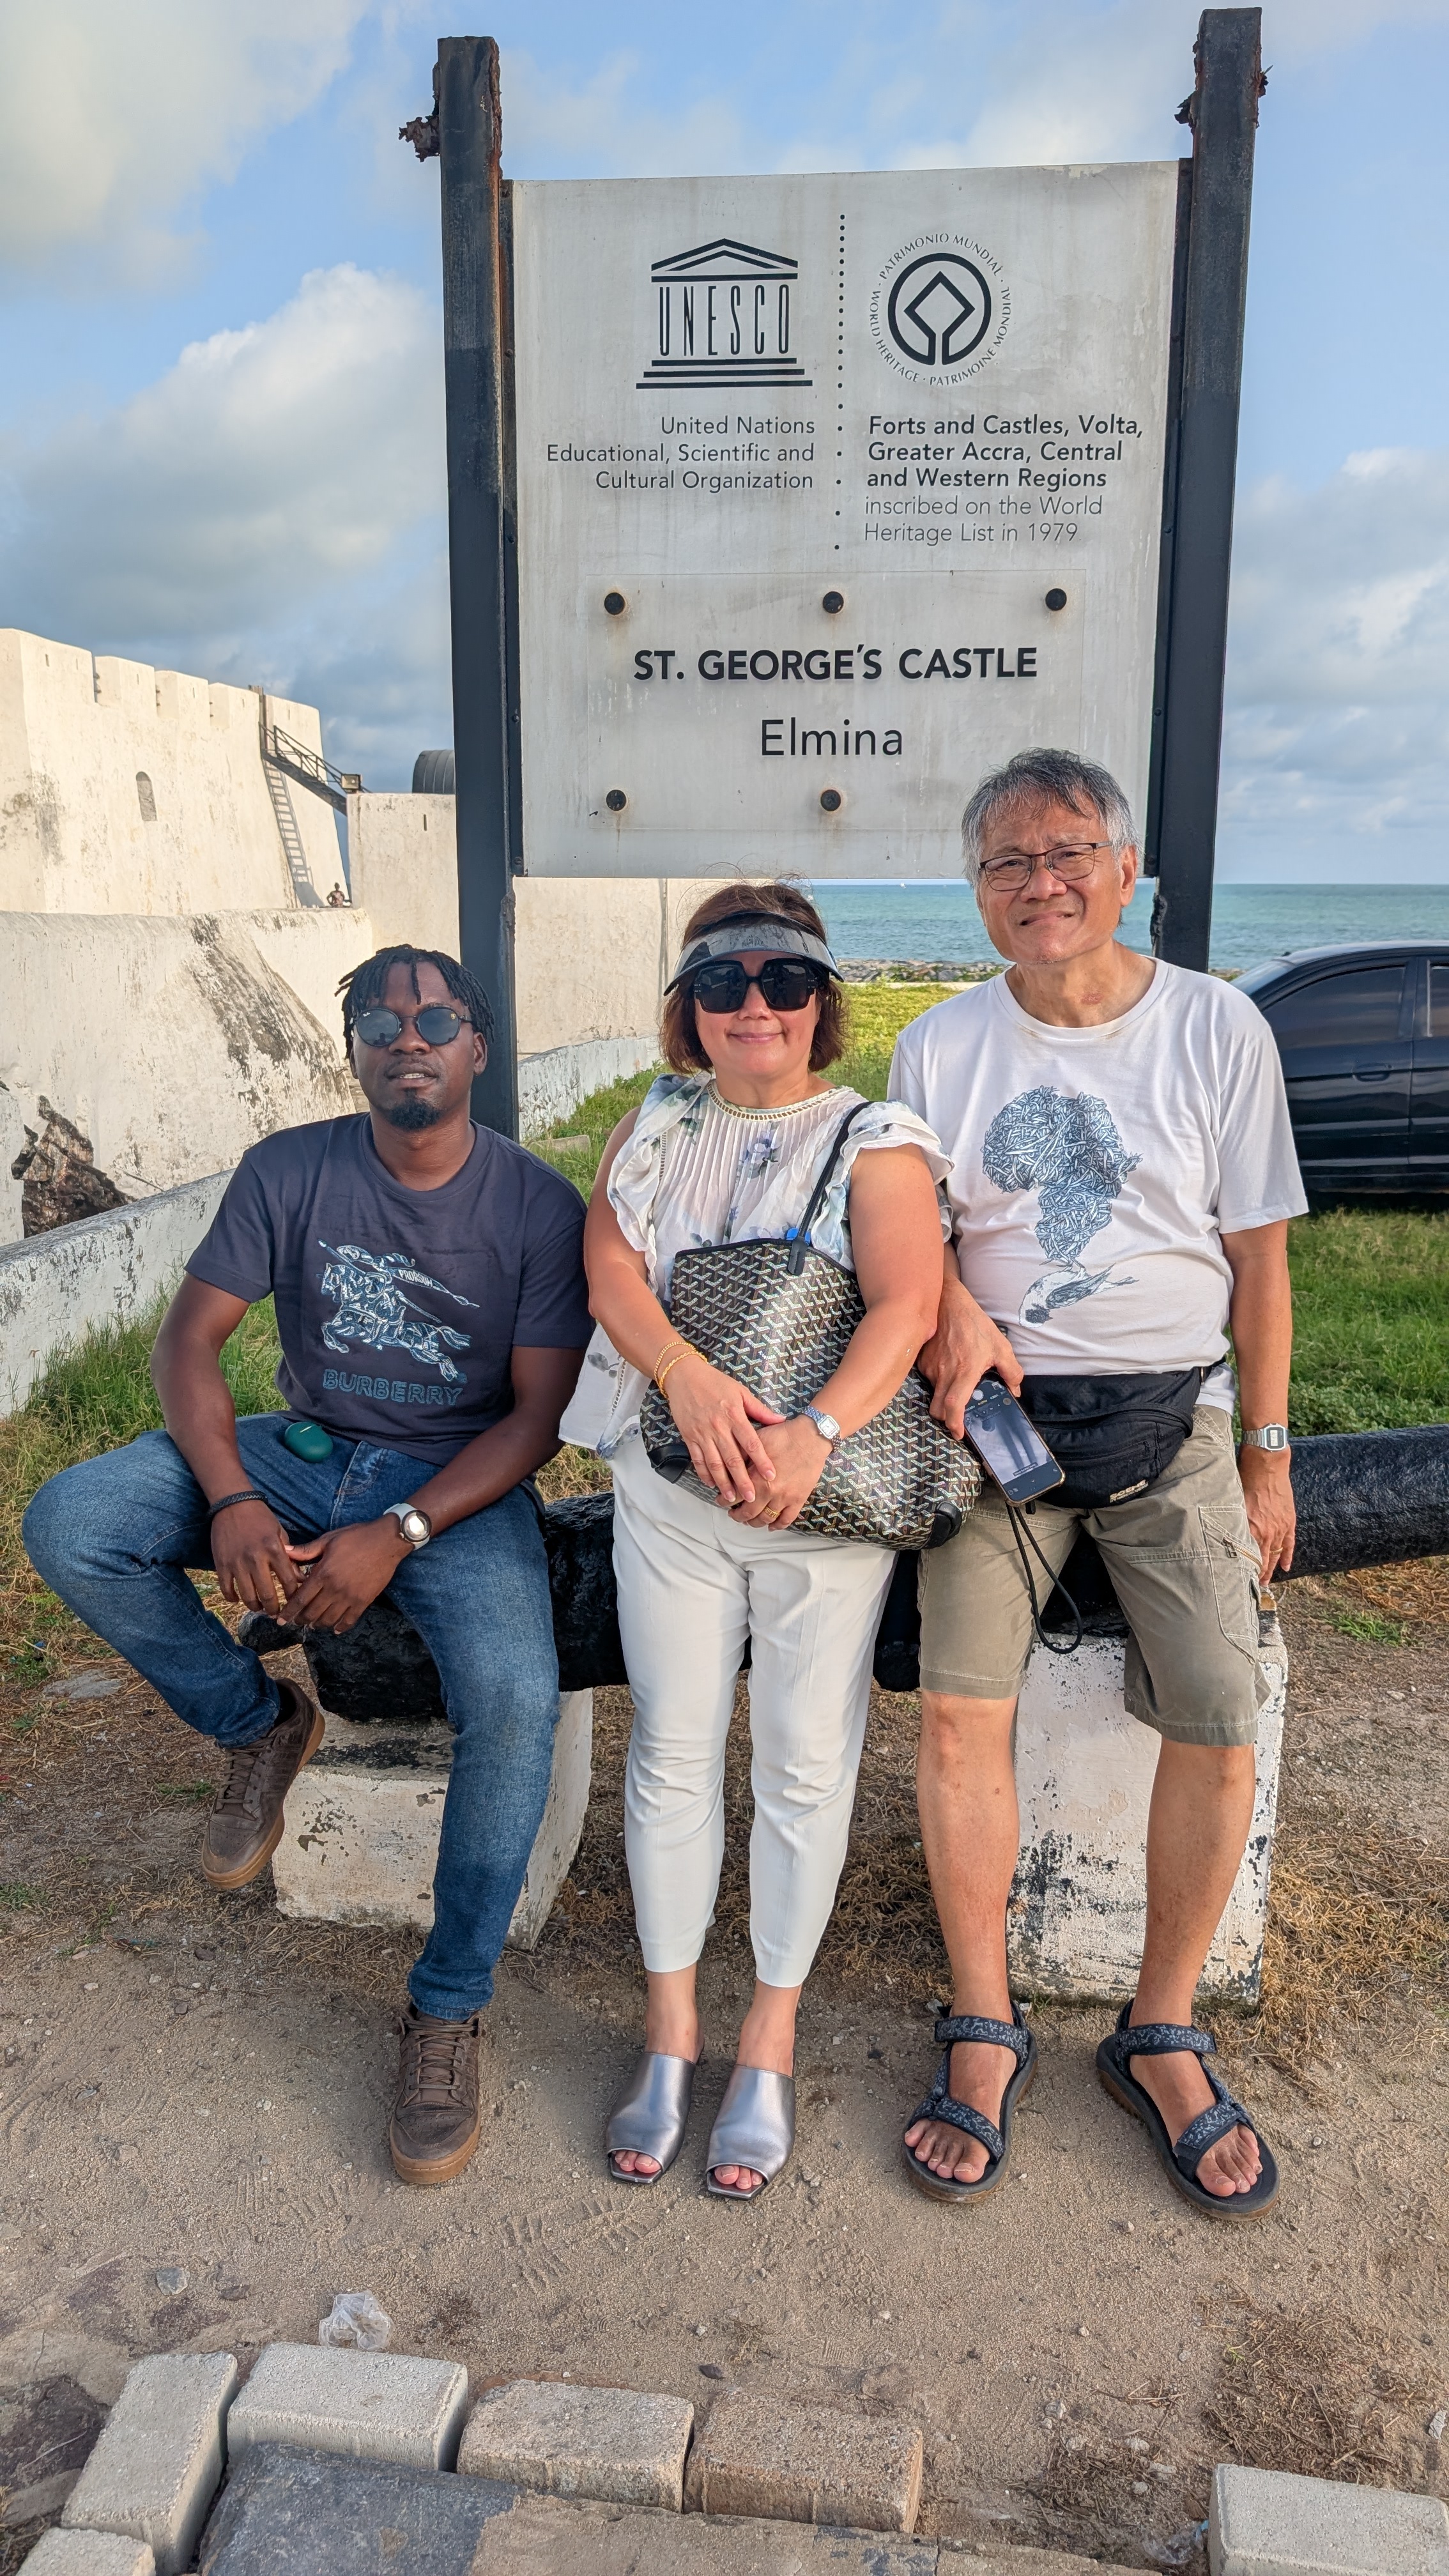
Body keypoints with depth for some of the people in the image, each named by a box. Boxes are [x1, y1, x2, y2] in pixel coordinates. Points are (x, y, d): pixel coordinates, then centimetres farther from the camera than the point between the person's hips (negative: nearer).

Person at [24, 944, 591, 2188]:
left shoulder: (539, 1207, -8)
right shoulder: (291, 1171, -2)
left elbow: (539, 1413, -10)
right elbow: (189, 1339, -3)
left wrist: (397, 1534, -22)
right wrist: (230, 1500, -20)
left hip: (460, 1482, -3)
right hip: (303, 1452, 3)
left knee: (515, 1698, -30)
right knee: (68, 1523, -18)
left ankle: (449, 2008, -6)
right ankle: (262, 1724, 6)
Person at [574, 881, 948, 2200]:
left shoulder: (877, 1139, -1)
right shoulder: (657, 1124, 11)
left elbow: (907, 1305, -14)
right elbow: (610, 1262, -3)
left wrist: (816, 1433, -28)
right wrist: (691, 1377, -21)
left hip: (827, 1496, -2)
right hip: (669, 1487, 3)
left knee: (805, 1764, 5)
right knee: (672, 1753, 8)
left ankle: (771, 2040, 23)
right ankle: (670, 2031, 24)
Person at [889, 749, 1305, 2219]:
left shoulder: (1218, 1030, 0)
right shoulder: (939, 1047, 4)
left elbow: (1258, 1259, 4)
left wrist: (1266, 1456, 5)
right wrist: (954, 1303, -12)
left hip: (1173, 1419, 0)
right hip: (999, 1413, 1)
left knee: (1219, 1724, -9)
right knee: (960, 1706, -12)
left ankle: (1161, 2036, 13)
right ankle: (983, 2031, 8)